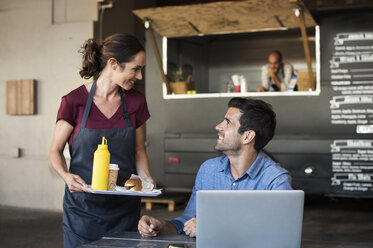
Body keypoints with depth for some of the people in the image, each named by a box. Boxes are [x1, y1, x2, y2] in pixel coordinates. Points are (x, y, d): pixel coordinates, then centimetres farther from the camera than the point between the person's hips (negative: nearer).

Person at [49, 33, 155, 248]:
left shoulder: (136, 102, 2)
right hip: (83, 207, -2)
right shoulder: (75, 101, -8)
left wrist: (146, 177, -7)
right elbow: (55, 151, -1)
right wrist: (67, 176, -20)